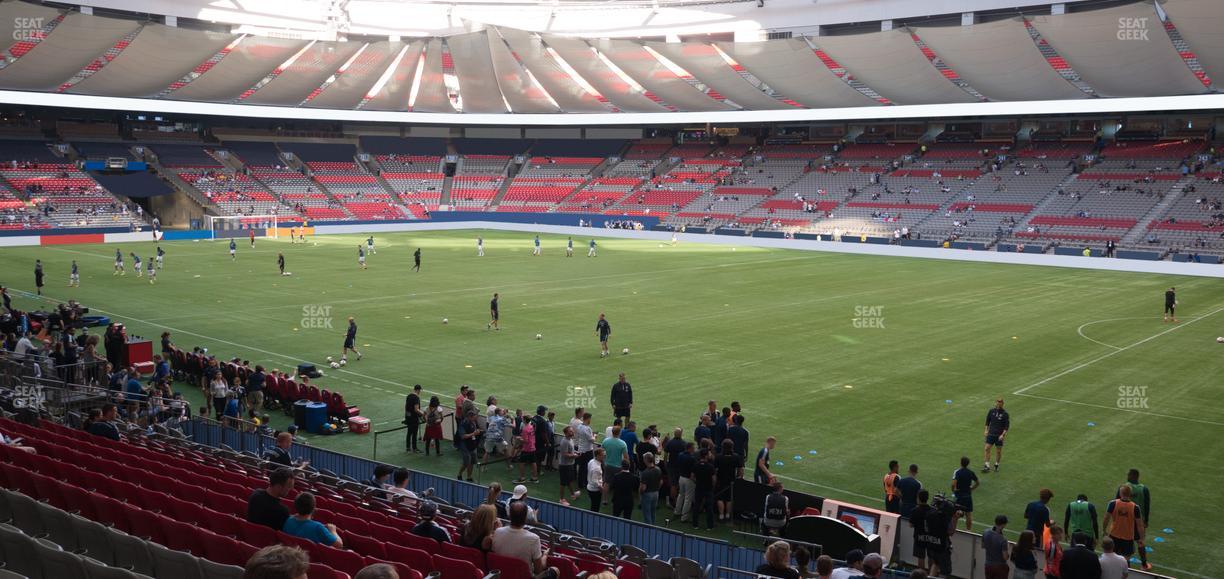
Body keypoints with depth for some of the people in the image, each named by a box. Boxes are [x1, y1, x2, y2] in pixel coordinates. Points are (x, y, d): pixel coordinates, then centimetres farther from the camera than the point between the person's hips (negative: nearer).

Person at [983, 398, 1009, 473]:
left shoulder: (1005, 414, -8)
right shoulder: (991, 411, 1)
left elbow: (1007, 425, -6)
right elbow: (988, 421, 13)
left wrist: (1003, 434, -14)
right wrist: (986, 430, 6)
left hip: (999, 435, -2)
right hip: (991, 433, 2)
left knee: (998, 451, 6)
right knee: (987, 448, -5)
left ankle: (996, 465, 24)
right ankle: (987, 466, -1)